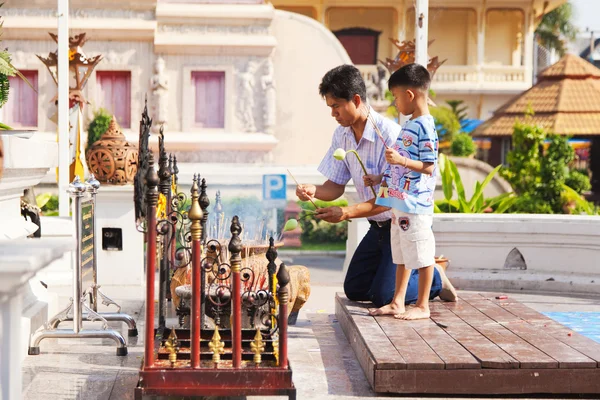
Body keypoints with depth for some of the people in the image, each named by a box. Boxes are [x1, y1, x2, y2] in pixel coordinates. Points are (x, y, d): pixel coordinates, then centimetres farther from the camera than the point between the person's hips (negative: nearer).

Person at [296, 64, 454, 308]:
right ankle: (412, 269, 27)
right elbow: (335, 186, 2)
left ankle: (436, 278, 13)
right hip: (378, 225, 8)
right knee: (354, 290, 10)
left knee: (383, 296, -13)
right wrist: (313, 191, -21)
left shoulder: (389, 134, -26)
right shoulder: (342, 135, -1)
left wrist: (347, 213, -36)